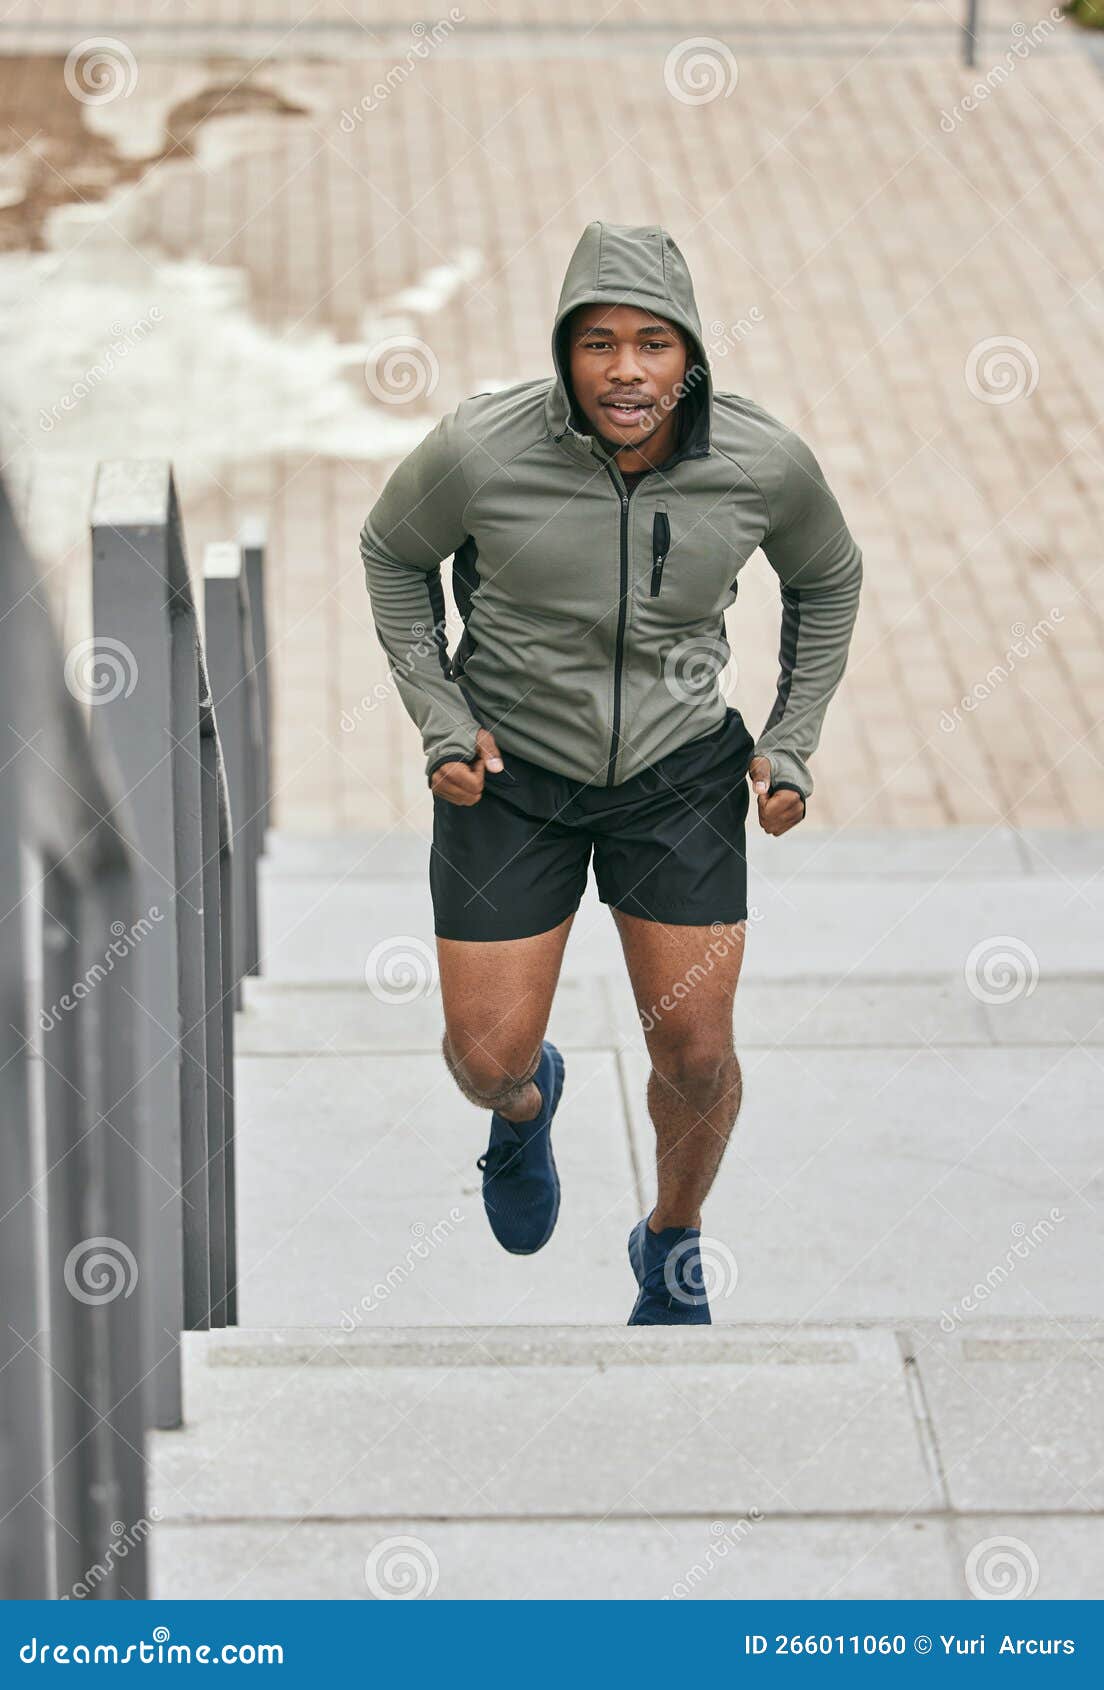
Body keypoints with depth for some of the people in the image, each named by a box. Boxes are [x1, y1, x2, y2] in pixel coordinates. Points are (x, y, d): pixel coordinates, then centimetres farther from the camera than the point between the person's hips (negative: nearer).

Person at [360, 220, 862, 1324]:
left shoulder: (766, 463, -17)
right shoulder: (481, 449, -23)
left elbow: (828, 580, 5)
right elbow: (393, 553, -1)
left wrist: (792, 744, 1)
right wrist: (440, 719, -7)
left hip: (681, 771, 1)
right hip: (510, 772, -1)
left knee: (695, 1056, 3)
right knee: (486, 1059, 1)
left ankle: (673, 1248, 34)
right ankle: (527, 1102, 42)